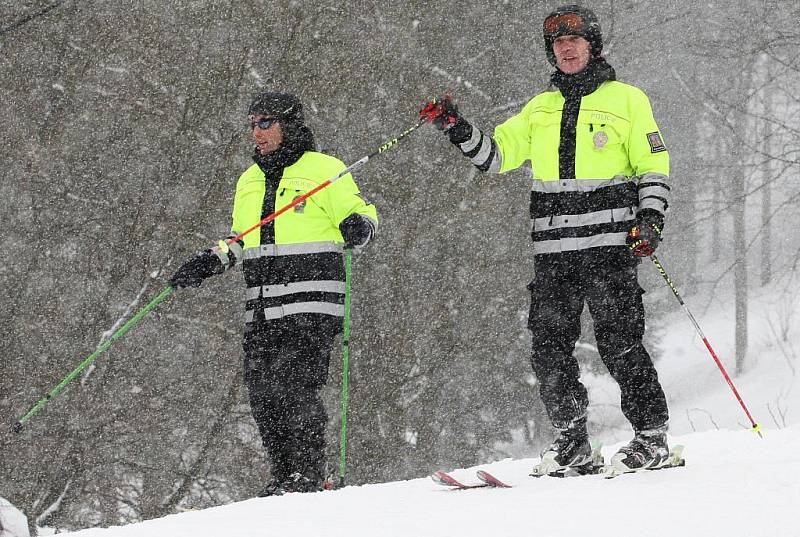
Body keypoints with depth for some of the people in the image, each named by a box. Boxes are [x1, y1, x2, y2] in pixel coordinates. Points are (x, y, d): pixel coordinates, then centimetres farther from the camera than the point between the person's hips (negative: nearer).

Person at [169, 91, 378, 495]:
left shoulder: (324, 169, 0)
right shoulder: (249, 180, 20)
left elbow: (364, 214, 1)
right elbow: (239, 241, 29)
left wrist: (358, 227, -23)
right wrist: (209, 263, 13)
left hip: (311, 302, -7)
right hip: (261, 306, 7)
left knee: (295, 386, -15)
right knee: (262, 393, 1)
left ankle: (309, 476, -8)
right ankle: (283, 477, 9)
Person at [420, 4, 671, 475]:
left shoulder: (627, 99, 5)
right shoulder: (540, 109, 18)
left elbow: (654, 167, 4)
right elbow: (496, 154, 16)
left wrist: (649, 220, -9)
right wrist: (456, 128, 1)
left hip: (609, 242, -5)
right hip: (553, 246, 5)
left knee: (620, 341, -11)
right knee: (549, 347, 0)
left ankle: (652, 437, -4)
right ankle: (573, 443, 9)